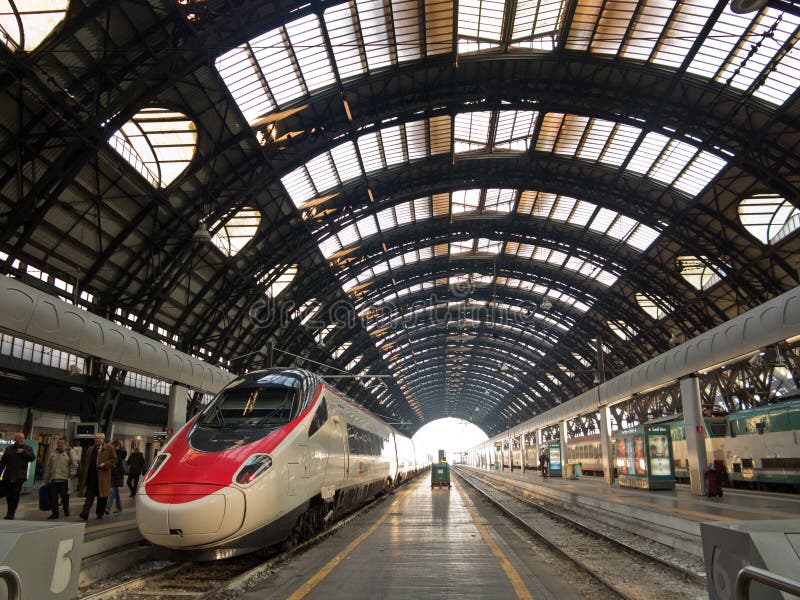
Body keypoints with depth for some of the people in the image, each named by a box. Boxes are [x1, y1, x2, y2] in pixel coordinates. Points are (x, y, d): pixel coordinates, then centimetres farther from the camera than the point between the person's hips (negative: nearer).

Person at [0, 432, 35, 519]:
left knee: (15, 496, -8)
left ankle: (11, 513, -4)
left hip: (19, 477, -3)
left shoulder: (28, 448, 4)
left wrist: (24, 452, -14)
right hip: (7, 476, 3)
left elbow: (32, 458, -9)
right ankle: (10, 513, 19)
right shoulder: (9, 448, 11)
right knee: (8, 496, 7)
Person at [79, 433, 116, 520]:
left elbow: (114, 459, 2)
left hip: (103, 475, -2)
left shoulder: (108, 448, 4)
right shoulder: (90, 450, 14)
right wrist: (84, 477, 6)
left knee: (102, 496, 4)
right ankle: (85, 513, -6)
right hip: (92, 475, 2)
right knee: (89, 495, -2)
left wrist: (105, 464, -12)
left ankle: (100, 513, 16)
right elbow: (86, 463, 13)